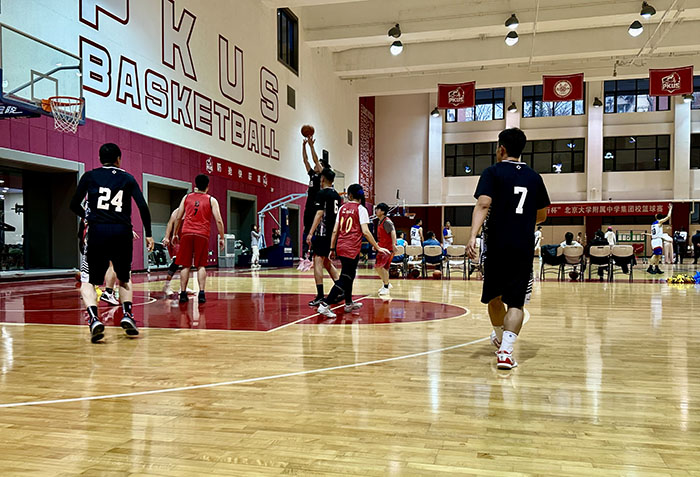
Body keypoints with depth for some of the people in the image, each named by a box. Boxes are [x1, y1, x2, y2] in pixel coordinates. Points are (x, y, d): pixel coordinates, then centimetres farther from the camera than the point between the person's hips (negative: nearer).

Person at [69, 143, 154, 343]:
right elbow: (143, 207, 3)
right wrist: (148, 234, 9)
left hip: (98, 231, -1)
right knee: (124, 278, 22)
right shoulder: (128, 178, 12)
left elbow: (74, 205, 10)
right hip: (122, 232, 1)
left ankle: (94, 318, -15)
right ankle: (127, 315, 6)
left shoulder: (90, 176, 10)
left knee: (88, 281, 8)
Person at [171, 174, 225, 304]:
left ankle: (183, 293, 6)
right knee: (201, 265, 5)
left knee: (185, 265, 7)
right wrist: (221, 238, 5)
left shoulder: (186, 197, 11)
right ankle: (201, 293, -3)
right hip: (202, 235, -1)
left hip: (186, 233, 1)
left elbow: (178, 218, 11)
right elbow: (218, 221, -1)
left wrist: (175, 234, 21)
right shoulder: (211, 200, 5)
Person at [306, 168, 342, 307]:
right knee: (326, 262, 19)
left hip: (322, 233, -8)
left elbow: (319, 214, -16)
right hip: (333, 233, 8)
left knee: (318, 261, -6)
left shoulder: (322, 193, -8)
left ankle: (320, 296, -10)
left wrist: (310, 233, -18)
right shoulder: (337, 195, 16)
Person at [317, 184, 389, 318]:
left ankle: (349, 303, 36)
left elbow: (335, 231, 10)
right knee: (344, 279, -5)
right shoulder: (361, 209, -4)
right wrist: (377, 248, -8)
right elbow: (365, 232, -12)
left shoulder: (342, 208, 11)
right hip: (352, 248, -6)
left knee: (349, 275, 23)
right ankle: (325, 305, -14)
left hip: (340, 247, 7)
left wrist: (332, 249, 17)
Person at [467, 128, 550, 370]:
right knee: (516, 302, 1)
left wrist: (473, 236, -25)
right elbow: (542, 216, 19)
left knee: (494, 296, 19)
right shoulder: (534, 177, 12)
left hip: (496, 245, -2)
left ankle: (500, 338, 38)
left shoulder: (492, 172, 0)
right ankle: (505, 351, -13)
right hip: (524, 248, 2)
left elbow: (483, 204, -17)